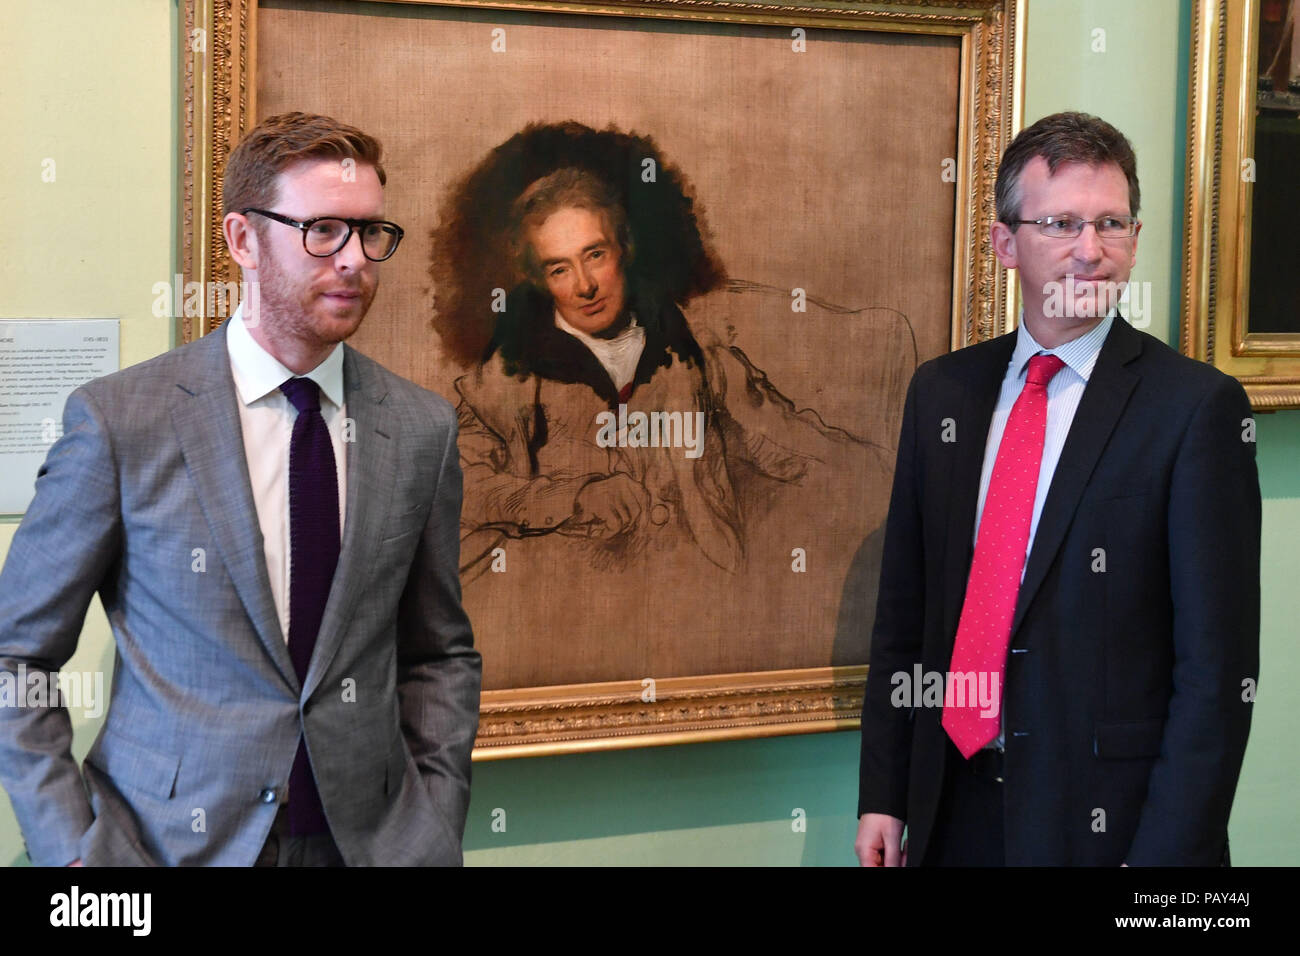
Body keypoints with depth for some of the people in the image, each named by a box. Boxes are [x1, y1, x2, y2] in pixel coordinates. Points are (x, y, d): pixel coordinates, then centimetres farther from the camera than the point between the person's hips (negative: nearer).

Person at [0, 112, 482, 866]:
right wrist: (75, 846, -10)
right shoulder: (121, 420, -8)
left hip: (369, 839, 3)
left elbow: (439, 655, 9)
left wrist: (433, 832, -2)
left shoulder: (421, 429, 1)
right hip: (169, 841, -2)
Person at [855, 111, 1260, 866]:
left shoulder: (1197, 406, -11)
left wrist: (1167, 854, -16)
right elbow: (903, 611, 9)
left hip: (1109, 819, -4)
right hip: (953, 809, 5)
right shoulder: (942, 391, 5)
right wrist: (883, 797, 5)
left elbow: (1218, 663, -12)